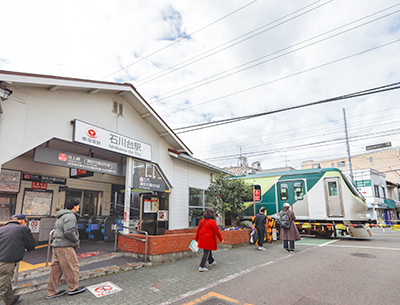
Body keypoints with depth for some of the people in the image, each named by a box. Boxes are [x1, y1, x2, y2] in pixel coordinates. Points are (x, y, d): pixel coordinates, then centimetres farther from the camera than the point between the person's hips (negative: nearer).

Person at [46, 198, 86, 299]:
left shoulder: (61, 216, 20)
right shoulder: (70, 216, -14)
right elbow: (69, 232, -24)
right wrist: (76, 240, -9)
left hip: (56, 245, 10)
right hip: (65, 246, -10)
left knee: (55, 268, 13)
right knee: (72, 266, 2)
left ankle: (51, 292, 21)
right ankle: (74, 288, 13)